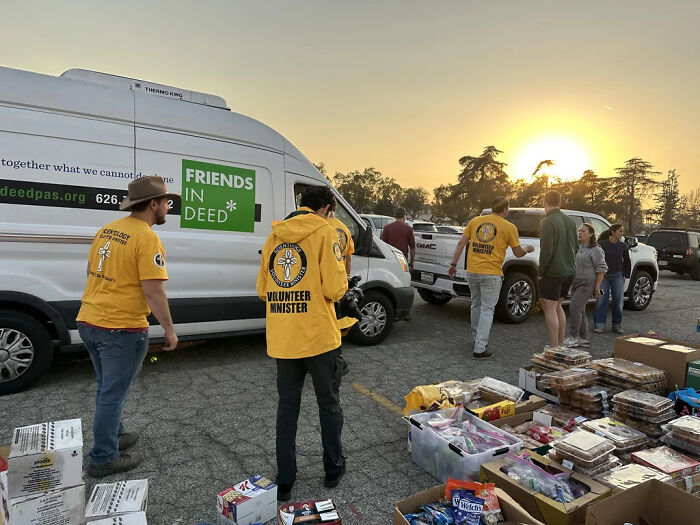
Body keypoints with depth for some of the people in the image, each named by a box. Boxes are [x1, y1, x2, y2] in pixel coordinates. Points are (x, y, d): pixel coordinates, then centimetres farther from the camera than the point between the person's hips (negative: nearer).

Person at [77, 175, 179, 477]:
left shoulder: (107, 230, 8)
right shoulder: (147, 239, -18)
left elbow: (91, 271, 18)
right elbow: (153, 292, -21)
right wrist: (169, 329, -11)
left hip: (88, 321, 9)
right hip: (122, 329, -8)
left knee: (107, 388, 23)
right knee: (113, 394, 6)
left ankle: (114, 436, 41)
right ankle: (103, 459, 19)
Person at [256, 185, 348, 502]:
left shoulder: (274, 235, 10)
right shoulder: (324, 231, -7)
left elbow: (263, 290, 11)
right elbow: (335, 289, -14)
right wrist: (340, 279, 7)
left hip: (282, 340, 5)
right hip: (319, 337, -4)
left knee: (287, 407, 16)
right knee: (329, 404, 15)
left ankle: (284, 481, 25)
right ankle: (334, 470, 31)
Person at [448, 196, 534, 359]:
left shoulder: (475, 221, 9)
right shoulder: (509, 227, -1)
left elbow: (461, 243, 4)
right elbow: (518, 253, 5)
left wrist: (453, 264, 9)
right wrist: (527, 248, 27)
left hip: (472, 272, 4)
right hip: (491, 274, -4)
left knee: (476, 306, 20)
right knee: (487, 310, 2)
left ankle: (477, 338, 36)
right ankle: (479, 349, -1)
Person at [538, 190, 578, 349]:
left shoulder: (548, 222, -15)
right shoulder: (570, 221, 9)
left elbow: (546, 250, -20)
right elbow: (576, 247, 14)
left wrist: (540, 271, -10)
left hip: (553, 272, -8)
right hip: (569, 271, 8)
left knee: (549, 309, -2)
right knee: (557, 306, 19)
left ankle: (554, 348, 1)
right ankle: (561, 344, 25)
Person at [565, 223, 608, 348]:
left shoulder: (596, 250, -8)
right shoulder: (576, 247, 12)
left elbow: (601, 269, -9)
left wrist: (597, 287, -12)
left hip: (587, 284, -7)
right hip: (575, 283, 7)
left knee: (574, 307, -17)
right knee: (580, 311, 10)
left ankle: (573, 337, -9)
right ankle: (584, 339, 19)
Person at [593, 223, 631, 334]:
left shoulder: (623, 246, 5)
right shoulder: (602, 244, -5)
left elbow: (627, 262, 15)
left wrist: (625, 275, 8)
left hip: (618, 275, 3)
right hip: (603, 275, -3)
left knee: (618, 301, 5)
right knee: (601, 300, -4)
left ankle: (617, 326, 15)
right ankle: (599, 325, 1)